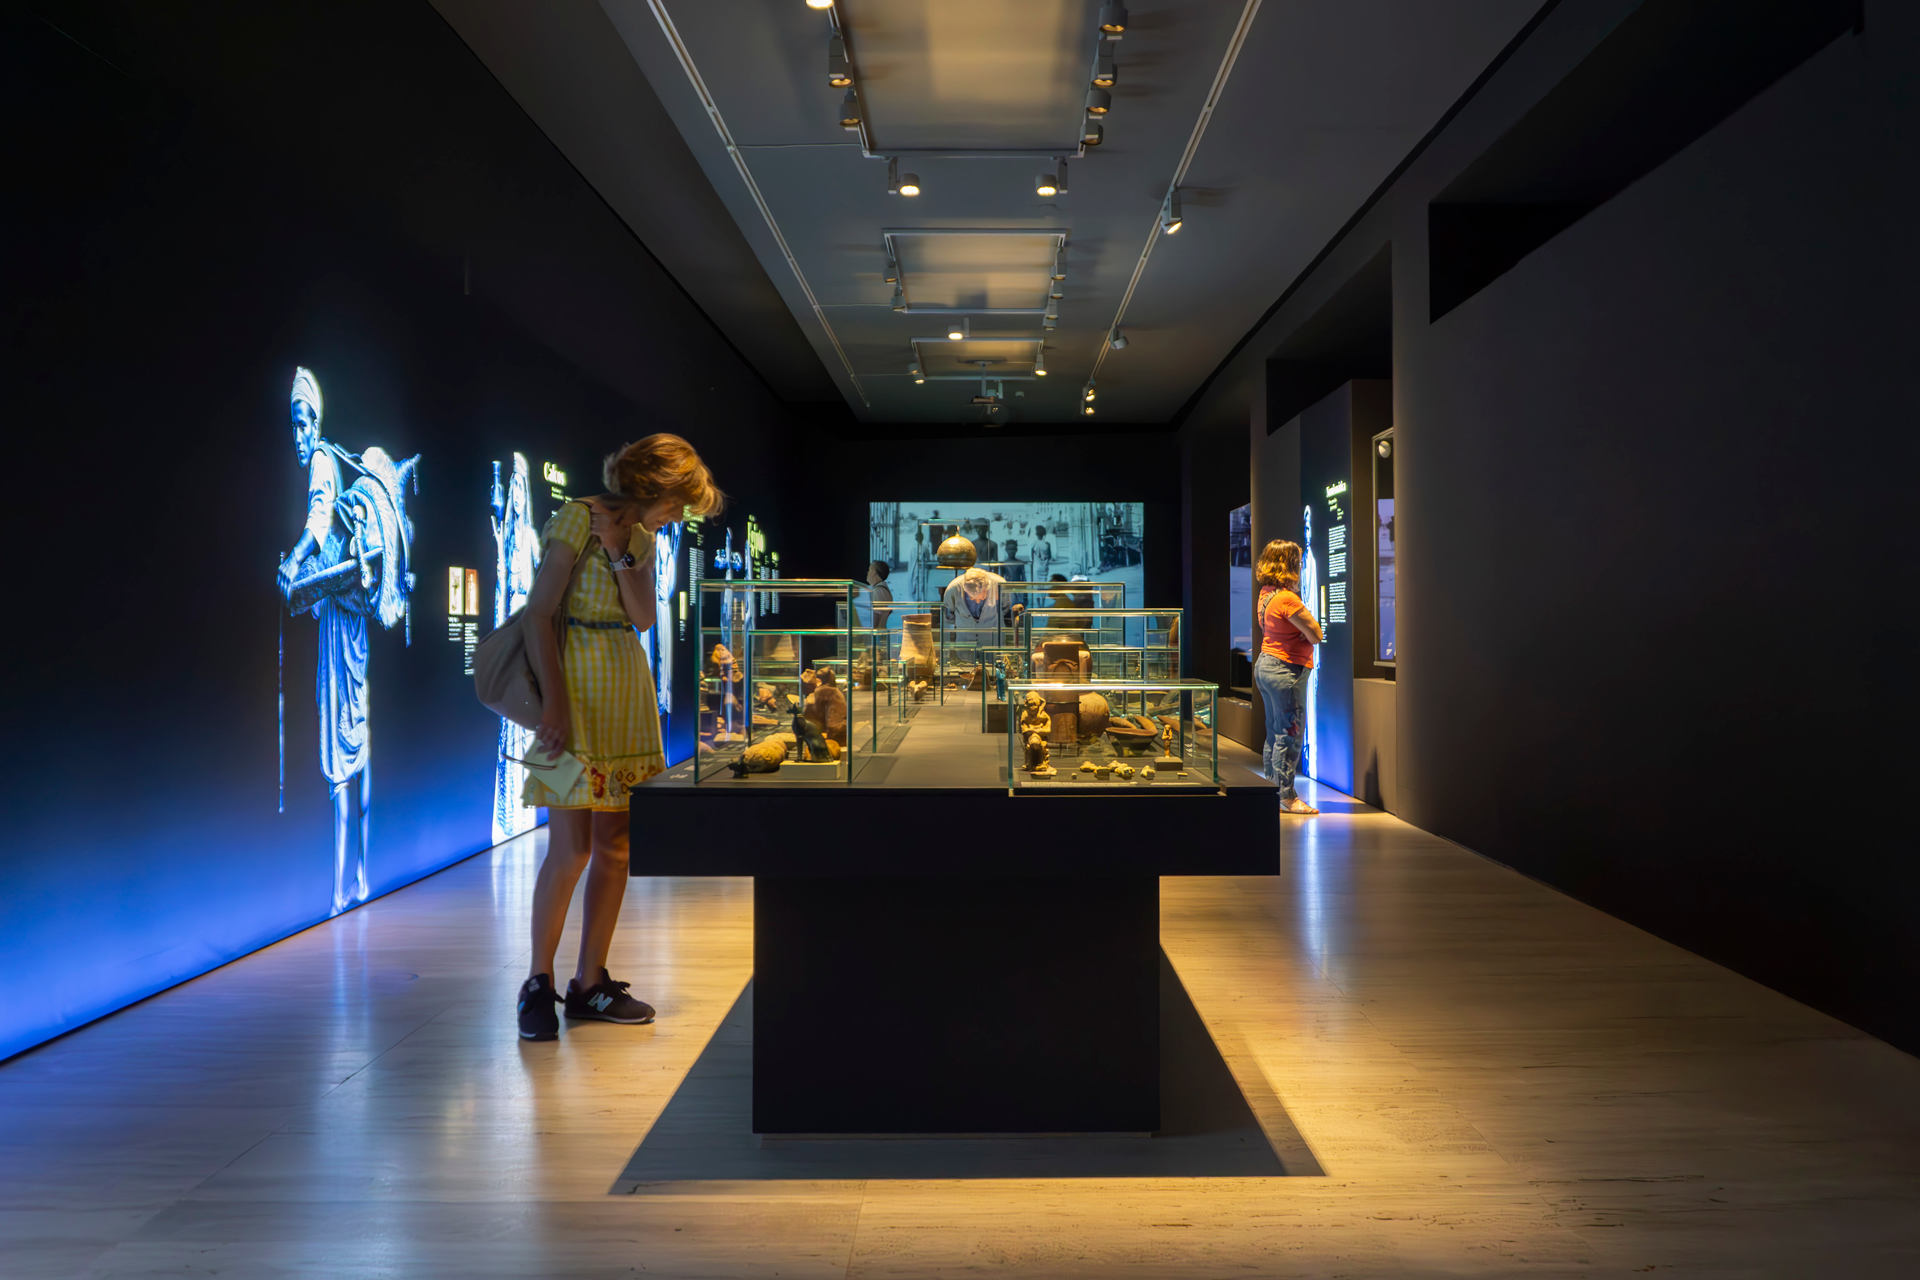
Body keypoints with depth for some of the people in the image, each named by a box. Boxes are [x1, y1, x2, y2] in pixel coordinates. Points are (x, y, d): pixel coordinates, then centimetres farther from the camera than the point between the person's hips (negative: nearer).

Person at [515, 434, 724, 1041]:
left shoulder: (641, 537, 16)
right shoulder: (577, 518, -7)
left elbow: (644, 617, 3)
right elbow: (539, 614, -13)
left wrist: (621, 554, -8)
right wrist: (556, 699, -20)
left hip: (627, 686, 8)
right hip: (576, 678, -8)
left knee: (615, 844, 6)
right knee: (572, 849, -9)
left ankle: (590, 981, 15)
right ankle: (538, 982, 7)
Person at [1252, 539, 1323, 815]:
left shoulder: (1265, 594, 8)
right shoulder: (1287, 599, -21)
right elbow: (1316, 634, -16)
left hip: (1265, 665, 10)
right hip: (1286, 670, -10)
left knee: (1274, 733, 15)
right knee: (1290, 734, -3)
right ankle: (1286, 797, 2)